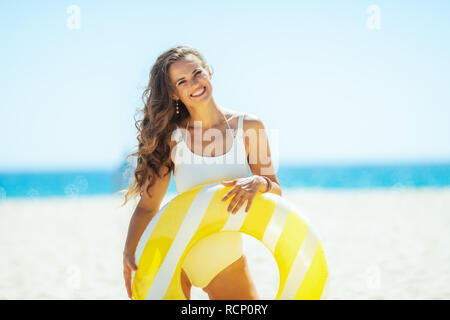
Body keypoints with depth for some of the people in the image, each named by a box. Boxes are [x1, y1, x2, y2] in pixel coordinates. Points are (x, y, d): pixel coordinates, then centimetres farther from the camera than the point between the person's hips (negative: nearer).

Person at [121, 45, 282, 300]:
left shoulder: (248, 127, -4)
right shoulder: (172, 137, -6)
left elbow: (276, 193, -3)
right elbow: (147, 206, -5)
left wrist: (259, 182, -26)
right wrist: (129, 252, -20)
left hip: (228, 264, 1)